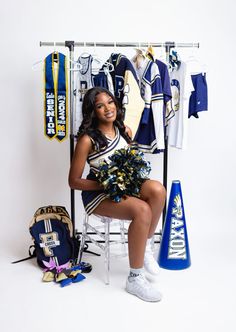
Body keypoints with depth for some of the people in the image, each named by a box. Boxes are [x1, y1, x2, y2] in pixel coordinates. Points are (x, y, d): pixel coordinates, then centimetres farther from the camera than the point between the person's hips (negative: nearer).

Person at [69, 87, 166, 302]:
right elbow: (74, 182, -11)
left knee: (157, 189, -25)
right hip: (96, 192, -5)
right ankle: (135, 279, -13)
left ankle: (146, 248, -5)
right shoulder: (87, 139, -15)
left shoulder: (125, 131, 2)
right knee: (142, 211, -30)